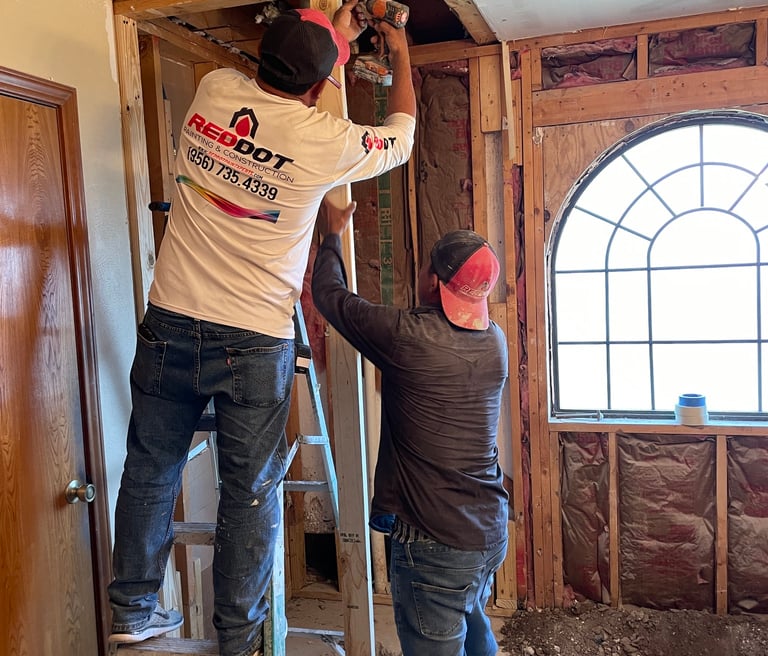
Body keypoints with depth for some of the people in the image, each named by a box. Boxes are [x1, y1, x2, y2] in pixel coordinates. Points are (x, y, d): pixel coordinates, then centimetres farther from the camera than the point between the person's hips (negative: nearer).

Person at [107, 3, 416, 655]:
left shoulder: (213, 91, 0)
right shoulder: (326, 140, -11)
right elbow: (400, 135, 11)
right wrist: (401, 53, 26)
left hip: (169, 325, 5)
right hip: (254, 342, -4)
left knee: (151, 471, 18)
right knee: (251, 495, 10)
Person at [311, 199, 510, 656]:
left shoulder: (408, 336, -21)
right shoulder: (495, 341, -1)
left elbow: (330, 295, -5)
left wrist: (332, 236, 13)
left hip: (436, 542, -7)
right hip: (490, 532, 7)